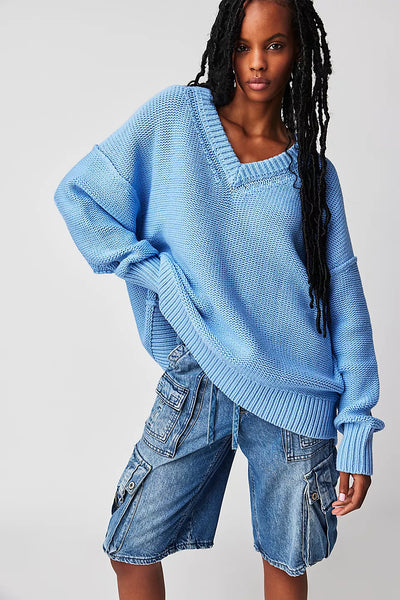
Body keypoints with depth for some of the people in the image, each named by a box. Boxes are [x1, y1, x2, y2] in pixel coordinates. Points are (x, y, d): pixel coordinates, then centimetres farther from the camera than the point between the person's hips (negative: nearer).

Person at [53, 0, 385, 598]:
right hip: (196, 380, 0)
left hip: (297, 393, 1)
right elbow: (78, 194, 1)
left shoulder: (313, 171, 4)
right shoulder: (176, 115, 1)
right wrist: (162, 275, -8)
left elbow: (344, 298, 3)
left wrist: (358, 432, -2)